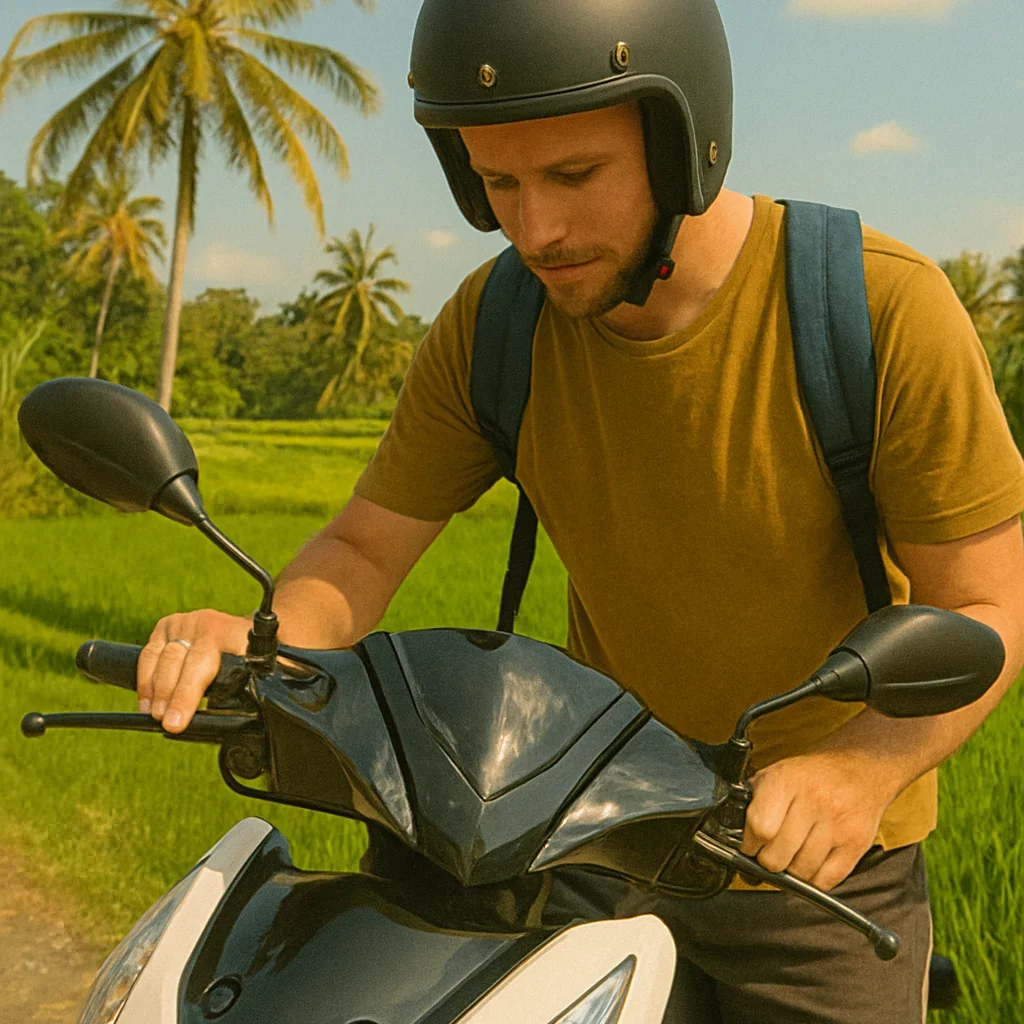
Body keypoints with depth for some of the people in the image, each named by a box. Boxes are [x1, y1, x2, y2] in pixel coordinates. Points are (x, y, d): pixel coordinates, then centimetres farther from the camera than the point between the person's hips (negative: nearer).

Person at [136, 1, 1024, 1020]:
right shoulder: (489, 325, -13)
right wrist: (259, 638, -27)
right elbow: (364, 546, -5)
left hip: (825, 859, -2)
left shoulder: (886, 305, -23)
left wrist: (862, 766, -38)